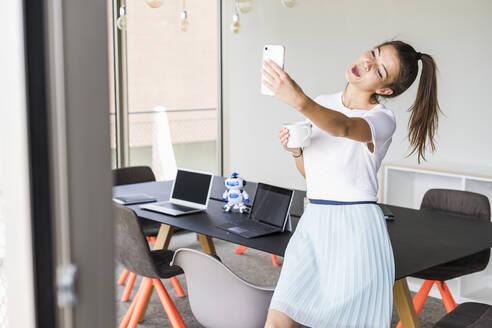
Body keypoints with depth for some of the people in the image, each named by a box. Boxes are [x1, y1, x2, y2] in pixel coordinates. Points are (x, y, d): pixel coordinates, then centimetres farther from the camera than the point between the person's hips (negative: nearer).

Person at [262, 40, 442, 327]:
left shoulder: (383, 119, -8)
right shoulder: (322, 104, 10)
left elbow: (343, 126, -34)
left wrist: (299, 101, -51)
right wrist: (295, 150, -3)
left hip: (356, 228, -5)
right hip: (313, 225, 5)